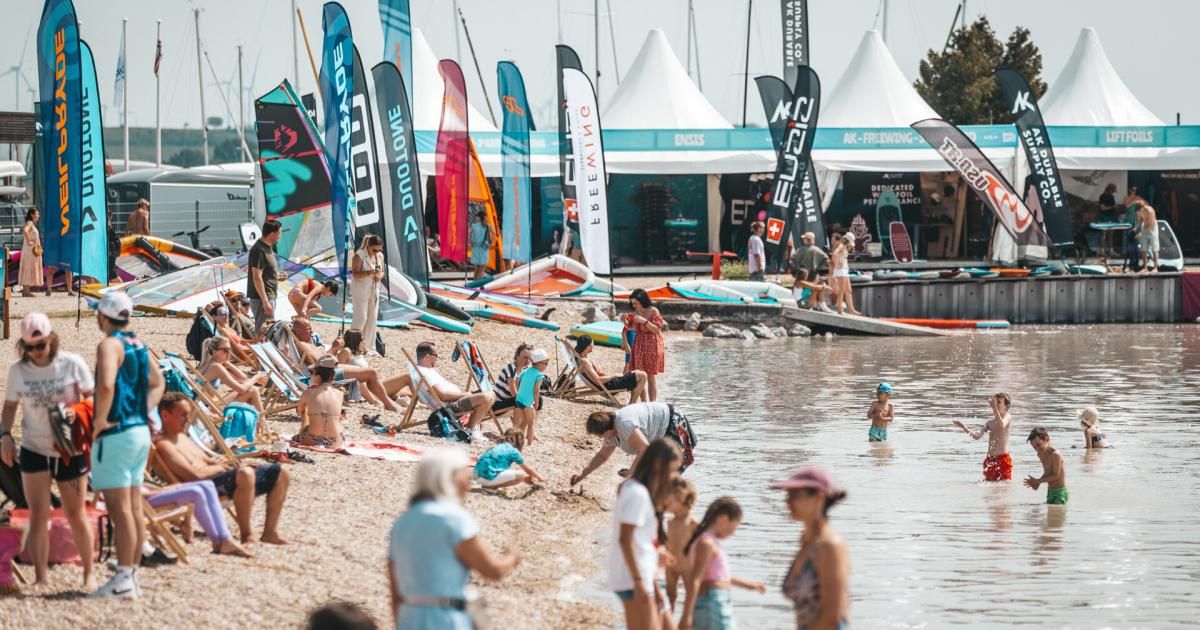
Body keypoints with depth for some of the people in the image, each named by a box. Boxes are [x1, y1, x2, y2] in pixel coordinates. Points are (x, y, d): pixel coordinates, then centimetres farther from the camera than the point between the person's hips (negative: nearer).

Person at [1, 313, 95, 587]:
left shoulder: (72, 364, -10)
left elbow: (92, 398, -3)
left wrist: (78, 412, -24)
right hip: (34, 449, 1)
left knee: (76, 516, 7)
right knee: (38, 516, -3)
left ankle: (88, 574, 20)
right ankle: (40, 577, 3)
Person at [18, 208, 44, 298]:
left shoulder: (32, 224, 17)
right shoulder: (29, 223, -12)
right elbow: (25, 231, -33)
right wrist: (28, 242, -25)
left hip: (34, 249, 10)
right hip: (30, 250, -10)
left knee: (29, 271, 10)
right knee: (29, 270, -9)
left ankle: (25, 291, 12)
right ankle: (26, 291, -10)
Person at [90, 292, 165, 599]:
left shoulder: (110, 345, -14)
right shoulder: (138, 344, 14)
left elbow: (106, 385, -30)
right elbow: (157, 383, 26)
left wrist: (100, 420, -18)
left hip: (117, 435, -9)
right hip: (140, 432, 9)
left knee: (120, 509, -8)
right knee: (134, 508, 12)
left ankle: (123, 580, -10)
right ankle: (132, 575, 16)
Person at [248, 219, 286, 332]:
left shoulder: (267, 248, 13)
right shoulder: (259, 250, -18)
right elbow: (257, 278, -22)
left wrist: (276, 276, 11)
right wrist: (265, 301, -24)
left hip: (269, 296, 10)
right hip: (262, 298, -10)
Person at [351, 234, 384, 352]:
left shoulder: (380, 256, 6)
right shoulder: (359, 255, -14)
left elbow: (382, 271, 17)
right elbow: (355, 275, -17)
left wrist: (380, 276, -8)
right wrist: (369, 273, -32)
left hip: (374, 291, 7)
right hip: (360, 291, -7)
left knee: (372, 318, 6)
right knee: (361, 318, -10)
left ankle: (366, 347, 14)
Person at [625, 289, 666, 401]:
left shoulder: (653, 312, -11)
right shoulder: (635, 312, 5)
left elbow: (657, 330, -15)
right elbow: (629, 327, 17)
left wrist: (644, 321, -24)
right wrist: (624, 320, -4)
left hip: (652, 347, -6)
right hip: (638, 345, 6)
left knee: (651, 376, -3)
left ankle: (653, 403, -1)